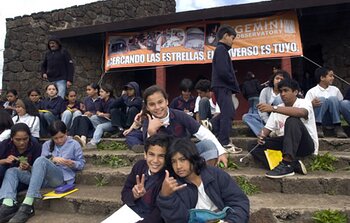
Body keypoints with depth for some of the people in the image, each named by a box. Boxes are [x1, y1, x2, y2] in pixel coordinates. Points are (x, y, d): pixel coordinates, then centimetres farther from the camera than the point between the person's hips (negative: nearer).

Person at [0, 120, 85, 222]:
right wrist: (53, 159, -13)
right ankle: (8, 205, -31)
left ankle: (27, 205, -42)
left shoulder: (74, 144, 8)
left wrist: (73, 164, -14)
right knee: (12, 171, -3)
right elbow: (42, 165, 8)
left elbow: (81, 163, 8)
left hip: (62, 177, -6)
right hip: (44, 177, 6)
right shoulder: (47, 145, 20)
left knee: (41, 160, -33)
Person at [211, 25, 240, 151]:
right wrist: (235, 84, -8)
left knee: (227, 113, 14)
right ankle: (224, 143, -6)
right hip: (223, 87, -10)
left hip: (223, 87, 10)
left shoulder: (220, 49, 21)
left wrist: (233, 86, 11)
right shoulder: (221, 49, -9)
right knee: (227, 114, -10)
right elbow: (223, 71, -20)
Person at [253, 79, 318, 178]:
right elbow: (268, 128, 6)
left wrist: (274, 108, -41)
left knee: (292, 121, -33)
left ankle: (287, 164, -40)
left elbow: (301, 113, -32)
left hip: (306, 144, -6)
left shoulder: (304, 102, -6)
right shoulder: (278, 110, 11)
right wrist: (261, 136, -18)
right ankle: (294, 165, -27)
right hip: (285, 144, 6)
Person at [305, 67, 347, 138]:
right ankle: (318, 127, -25)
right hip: (318, 119, -3)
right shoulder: (312, 92, -1)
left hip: (333, 118, 3)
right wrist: (312, 105, -29)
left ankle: (338, 127, -19)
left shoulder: (335, 90, 12)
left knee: (333, 98, -21)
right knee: (321, 99, -26)